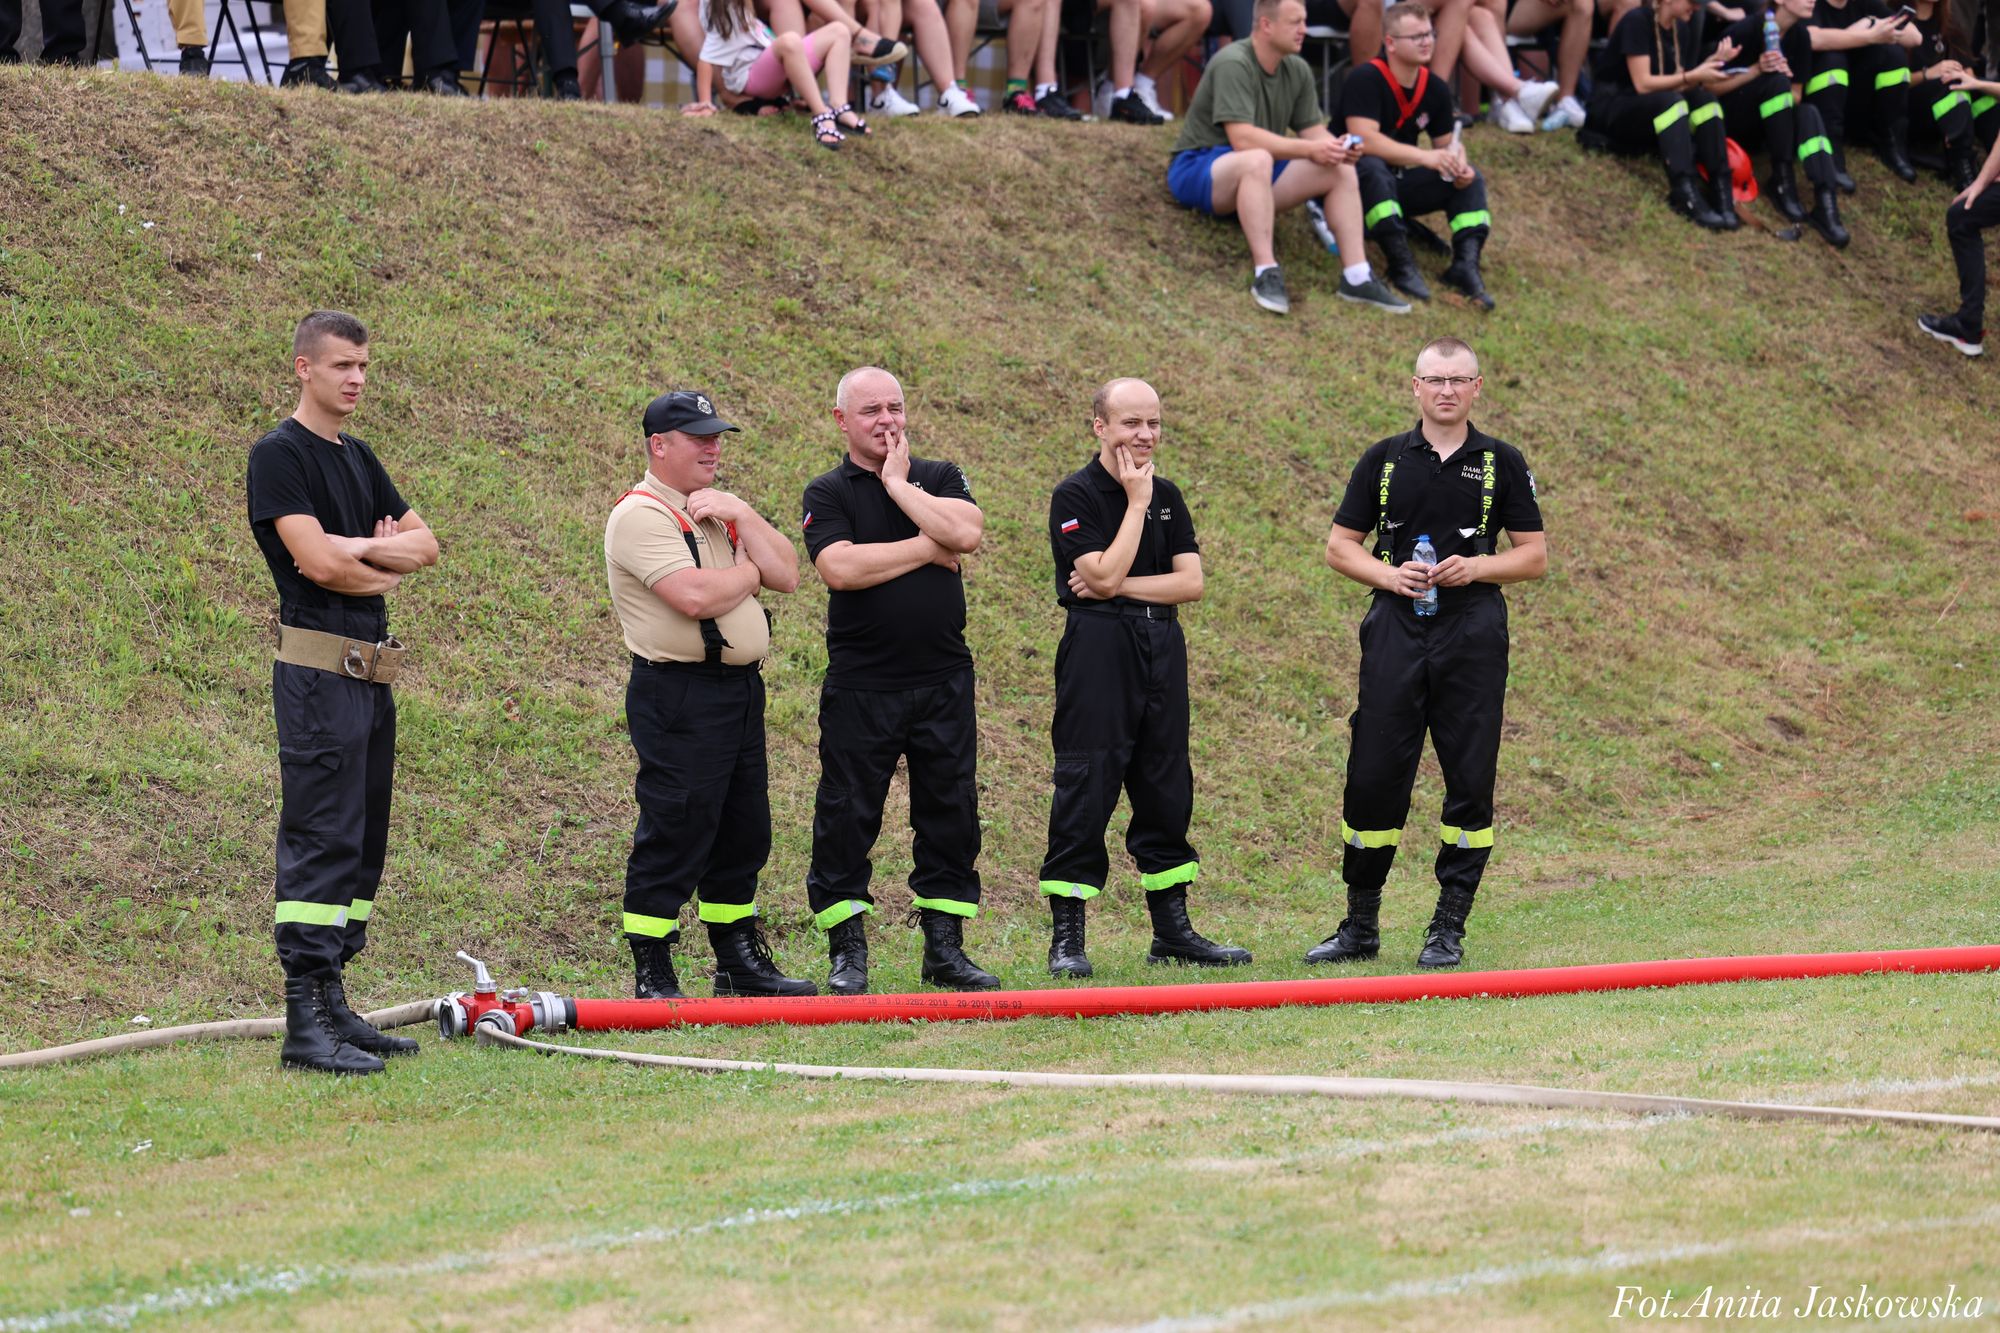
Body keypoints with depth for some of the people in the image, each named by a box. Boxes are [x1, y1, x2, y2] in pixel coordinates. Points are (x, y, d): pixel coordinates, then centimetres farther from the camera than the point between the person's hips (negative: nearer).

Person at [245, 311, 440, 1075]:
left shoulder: (358, 460, 18)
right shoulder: (280, 455, -9)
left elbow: (424, 544, 12)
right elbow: (319, 563, -19)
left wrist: (357, 548, -7)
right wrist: (384, 574, 0)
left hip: (370, 672, 9)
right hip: (317, 670, -9)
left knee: (361, 844, 10)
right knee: (322, 841, -12)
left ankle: (333, 1006, 15)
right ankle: (305, 1024, -14)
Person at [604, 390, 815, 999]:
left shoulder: (720, 511, 18)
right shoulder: (640, 515, -10)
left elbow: (786, 574, 7)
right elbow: (695, 596, -23)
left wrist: (742, 516, -4)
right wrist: (750, 570, -4)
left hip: (741, 690, 9)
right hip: (678, 694, -9)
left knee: (744, 833, 14)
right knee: (673, 835, -7)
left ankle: (740, 960, 24)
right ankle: (651, 974, -3)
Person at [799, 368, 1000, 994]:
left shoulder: (940, 478, 10)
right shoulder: (827, 494, 2)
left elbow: (965, 532, -11)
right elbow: (841, 568, -16)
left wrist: (898, 484, -7)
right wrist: (930, 548, -9)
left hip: (944, 680, 3)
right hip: (860, 685, -3)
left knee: (950, 812, 5)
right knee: (847, 817, -1)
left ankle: (944, 945, 14)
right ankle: (848, 951, 7)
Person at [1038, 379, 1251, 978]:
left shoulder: (1167, 496, 13)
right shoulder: (1076, 495, -6)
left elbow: (1191, 581, 3)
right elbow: (1104, 576, -17)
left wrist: (1119, 588, -9)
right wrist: (1136, 502, -11)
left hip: (1162, 648, 6)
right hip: (1097, 652, -6)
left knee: (1166, 787, 10)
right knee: (1085, 787, -8)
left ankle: (1172, 929, 17)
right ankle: (1066, 937, -5)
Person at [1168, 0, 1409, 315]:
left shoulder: (1298, 70, 4)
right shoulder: (1233, 64, -21)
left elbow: (1314, 132, 5)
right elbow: (1242, 139, -29)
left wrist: (1337, 147, -18)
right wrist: (1309, 150, -30)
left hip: (1259, 171, 8)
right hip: (1197, 170, -8)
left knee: (1342, 171, -9)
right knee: (1257, 160, -40)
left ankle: (1357, 277, -11)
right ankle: (1266, 274, -41)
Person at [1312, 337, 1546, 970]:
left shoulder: (1501, 463, 6)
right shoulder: (1385, 459, 9)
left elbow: (1534, 556, 7)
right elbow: (1340, 545, 11)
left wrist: (1476, 567, -11)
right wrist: (1388, 575, -8)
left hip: (1473, 635, -1)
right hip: (1396, 631, 1)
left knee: (1470, 782, -2)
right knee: (1373, 777, -1)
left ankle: (1449, 929, 6)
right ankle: (1360, 924, 11)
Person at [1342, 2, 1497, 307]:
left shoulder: (1435, 89, 2)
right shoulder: (1365, 80, -20)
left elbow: (1448, 142, 7)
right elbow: (1365, 139, -32)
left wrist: (1458, 163, -19)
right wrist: (1426, 157, -39)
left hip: (1398, 185, 7)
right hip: (1357, 182, -7)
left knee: (1470, 177, -10)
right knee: (1372, 167, -39)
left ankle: (1466, 262, -27)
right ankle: (1401, 264, -41)